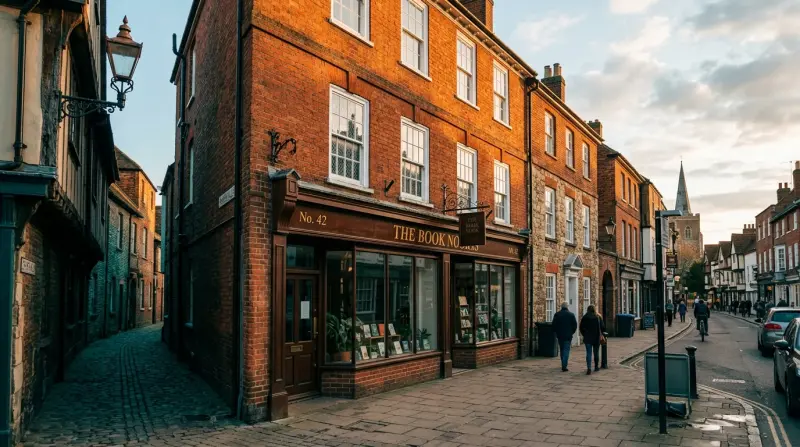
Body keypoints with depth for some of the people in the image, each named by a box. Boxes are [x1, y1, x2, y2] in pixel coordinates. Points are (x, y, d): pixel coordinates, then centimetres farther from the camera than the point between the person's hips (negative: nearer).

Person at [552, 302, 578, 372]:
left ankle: (563, 364, 27)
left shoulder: (557, 314, 0)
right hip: (568, 335, -3)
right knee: (566, 350, -2)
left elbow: (553, 325, 0)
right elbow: (575, 325, -3)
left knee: (561, 349, 18)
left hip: (559, 335, 3)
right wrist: (571, 332, 11)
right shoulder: (571, 315, -5)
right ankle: (564, 366, -11)